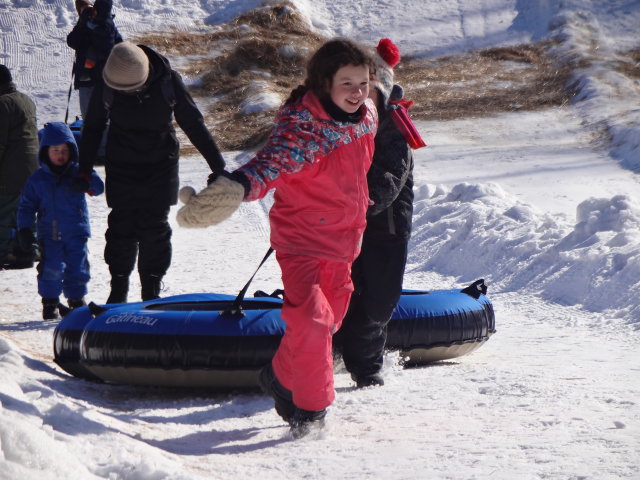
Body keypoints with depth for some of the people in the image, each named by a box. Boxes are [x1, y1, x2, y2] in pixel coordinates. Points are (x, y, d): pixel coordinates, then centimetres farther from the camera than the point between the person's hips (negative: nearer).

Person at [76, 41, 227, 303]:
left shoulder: (168, 81, -16)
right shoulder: (105, 86, -13)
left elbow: (193, 123, -5)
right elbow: (92, 128, 3)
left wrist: (217, 164, -2)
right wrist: (84, 170, 6)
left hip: (160, 167, -1)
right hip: (121, 168, 1)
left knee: (154, 228, -3)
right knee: (122, 227, -1)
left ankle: (151, 291, 7)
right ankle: (118, 290, 11)